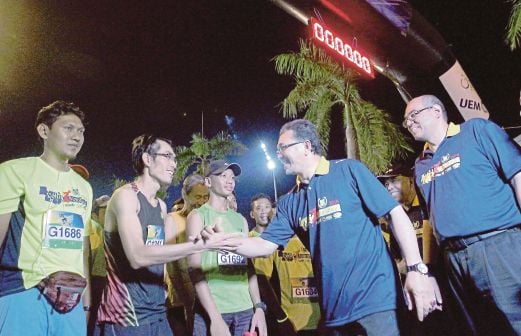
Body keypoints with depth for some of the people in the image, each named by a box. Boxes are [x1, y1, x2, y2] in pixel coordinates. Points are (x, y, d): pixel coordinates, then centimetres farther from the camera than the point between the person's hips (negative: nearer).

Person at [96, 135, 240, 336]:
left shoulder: (162, 206, 13)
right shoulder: (126, 195, -11)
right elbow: (137, 257, -24)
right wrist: (202, 244, -26)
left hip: (157, 313, 7)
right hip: (126, 315, -7)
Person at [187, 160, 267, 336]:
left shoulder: (240, 219, 13)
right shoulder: (198, 216, -2)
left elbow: (249, 266, 13)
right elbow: (195, 269, -9)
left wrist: (259, 306, 4)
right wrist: (215, 316, -16)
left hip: (245, 309, 5)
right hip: (212, 310, -4)